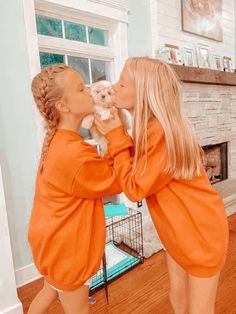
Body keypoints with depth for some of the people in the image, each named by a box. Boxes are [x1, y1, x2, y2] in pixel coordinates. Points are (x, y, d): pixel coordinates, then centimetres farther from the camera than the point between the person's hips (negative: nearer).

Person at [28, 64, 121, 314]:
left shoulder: (58, 141, -4)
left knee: (50, 291, 32)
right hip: (65, 246, -8)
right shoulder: (74, 153, -33)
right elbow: (117, 182, -19)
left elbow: (99, 171, -1)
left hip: (56, 239, 8)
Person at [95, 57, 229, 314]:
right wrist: (113, 134, -10)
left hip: (201, 231, -8)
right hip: (178, 230, 8)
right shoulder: (150, 128, -2)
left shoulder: (163, 131, -30)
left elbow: (134, 188, -24)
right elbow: (136, 168, -2)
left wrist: (115, 136, -20)